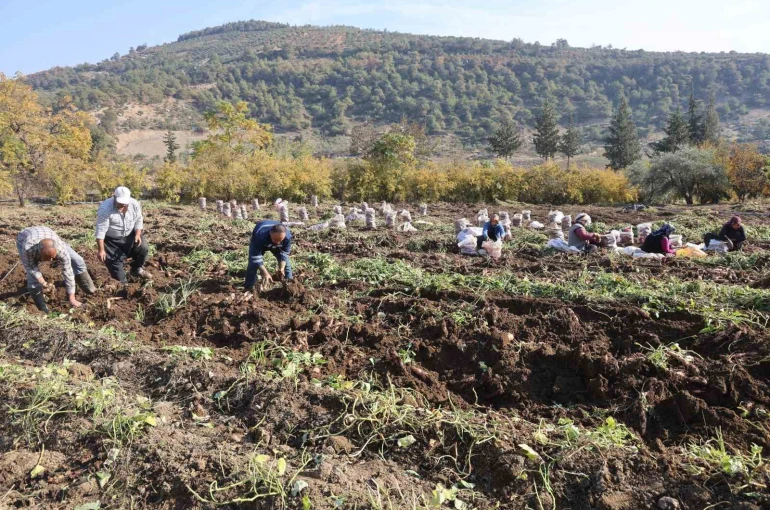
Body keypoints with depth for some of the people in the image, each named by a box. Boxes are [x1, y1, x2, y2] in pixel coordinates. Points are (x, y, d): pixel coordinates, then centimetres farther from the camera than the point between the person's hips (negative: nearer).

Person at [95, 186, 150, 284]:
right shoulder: (105, 208, -28)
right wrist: (101, 250, -26)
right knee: (115, 261, -2)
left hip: (129, 235, 4)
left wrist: (138, 234, -18)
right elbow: (101, 230, -26)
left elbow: (138, 220, 0)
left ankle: (137, 270, 16)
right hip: (112, 240, -4)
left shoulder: (134, 204, -15)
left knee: (143, 248, -11)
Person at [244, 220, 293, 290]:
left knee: (285, 263, -3)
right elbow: (256, 257, -41)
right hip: (258, 245, -2)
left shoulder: (288, 236, -39)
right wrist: (265, 273, -48)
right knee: (253, 264, -14)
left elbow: (284, 253, -25)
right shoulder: (260, 235, -48)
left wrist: (281, 268, -39)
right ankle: (249, 288, -1)